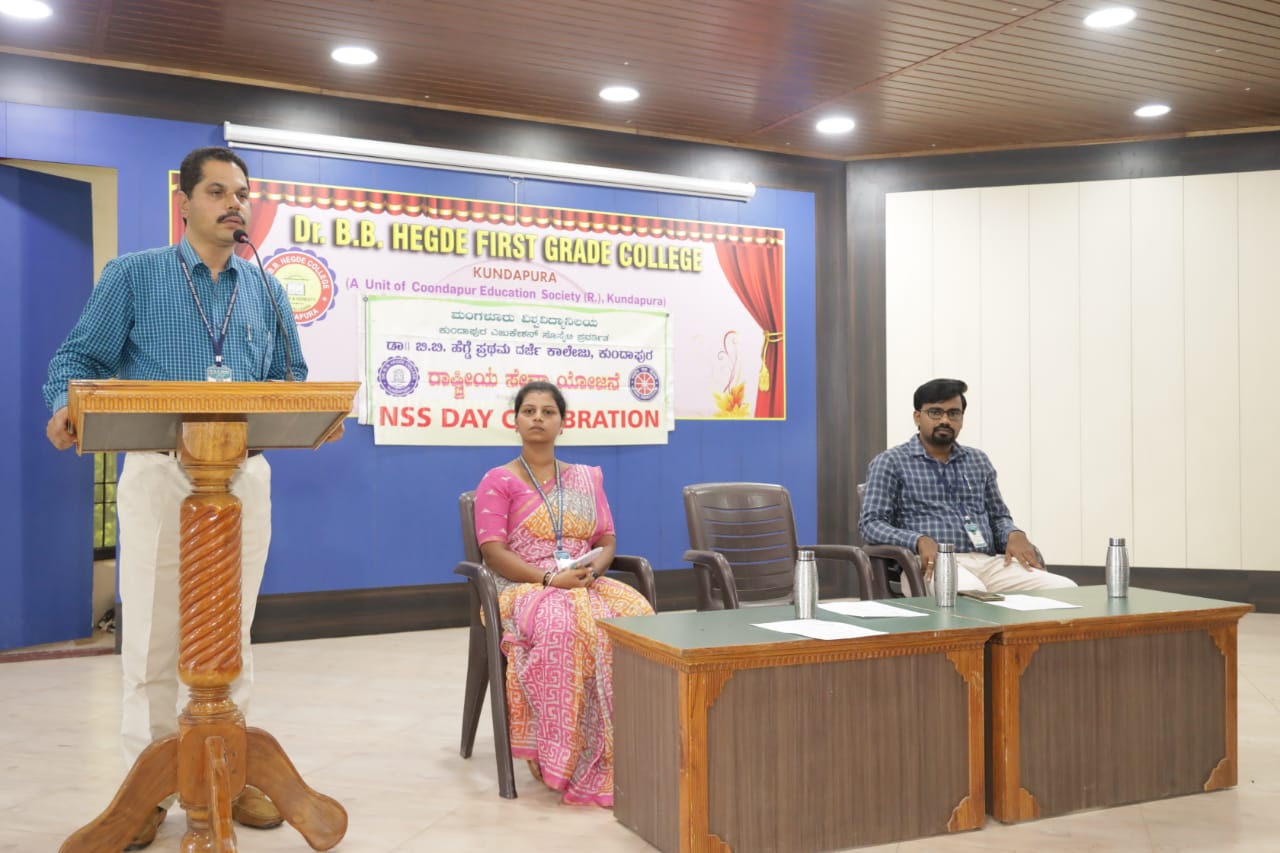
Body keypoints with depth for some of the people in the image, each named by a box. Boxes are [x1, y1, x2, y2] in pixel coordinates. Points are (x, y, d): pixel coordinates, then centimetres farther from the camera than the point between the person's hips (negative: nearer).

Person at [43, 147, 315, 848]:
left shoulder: (266, 291, 14)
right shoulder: (132, 276, 6)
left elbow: (290, 382, 14)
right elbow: (81, 357, 2)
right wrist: (66, 406, -19)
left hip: (243, 474, 3)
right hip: (159, 471, -2)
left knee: (231, 635, 8)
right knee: (151, 636, 0)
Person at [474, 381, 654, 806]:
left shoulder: (587, 478, 19)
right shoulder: (498, 481, 5)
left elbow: (607, 541, 14)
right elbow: (494, 553, -6)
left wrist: (593, 569, -10)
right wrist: (549, 578, -20)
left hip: (587, 586, 4)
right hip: (524, 589, -4)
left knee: (637, 615, -30)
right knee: (567, 625, -39)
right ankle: (569, 759, -29)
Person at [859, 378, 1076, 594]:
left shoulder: (979, 461, 22)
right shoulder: (890, 462, 5)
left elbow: (998, 516, 26)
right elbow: (871, 523, -3)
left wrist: (1014, 535, 1)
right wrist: (919, 541, -21)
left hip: (988, 562, 6)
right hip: (933, 564, -6)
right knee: (970, 593, -41)